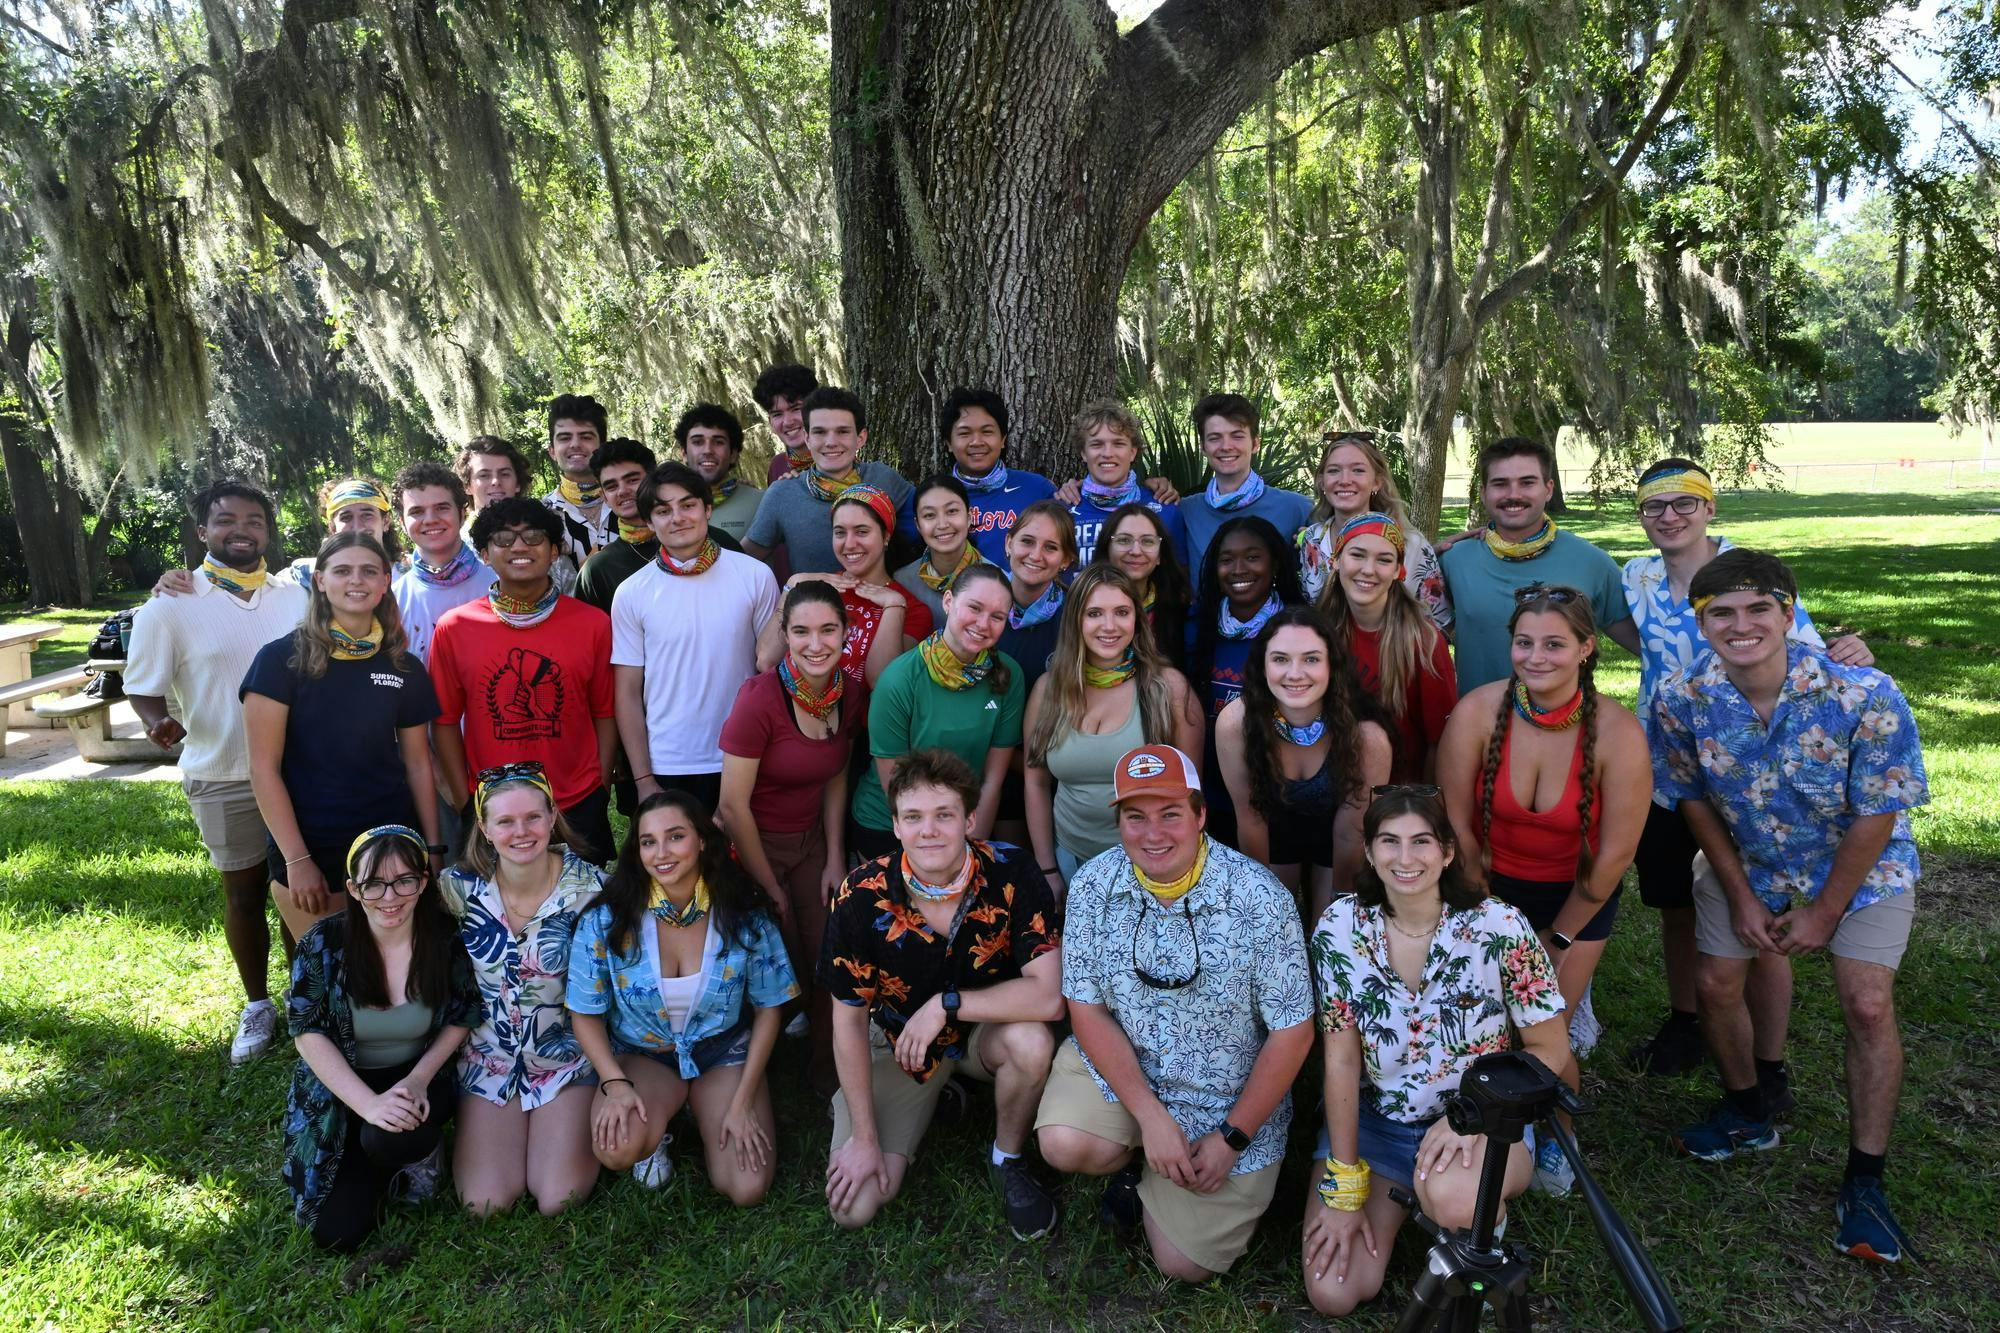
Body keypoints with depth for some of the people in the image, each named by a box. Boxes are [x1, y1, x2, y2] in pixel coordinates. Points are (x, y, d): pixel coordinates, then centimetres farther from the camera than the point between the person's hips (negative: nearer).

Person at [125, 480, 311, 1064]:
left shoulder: (297, 599, 3)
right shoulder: (169, 609, -5)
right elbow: (143, 688, -3)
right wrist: (159, 722, -24)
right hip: (224, 778, -2)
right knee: (243, 891, 10)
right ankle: (257, 1005, 27)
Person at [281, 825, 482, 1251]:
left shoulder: (446, 939, -14)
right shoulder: (323, 944, -16)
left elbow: (462, 1018, -1)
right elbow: (307, 1034, -14)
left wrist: (419, 1078, -18)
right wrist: (369, 1104, -26)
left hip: (419, 1078, 0)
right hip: (341, 1089, 1)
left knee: (394, 1139, -35)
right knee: (337, 1232, -12)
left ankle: (422, 1152, 2)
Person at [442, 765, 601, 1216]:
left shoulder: (587, 885, -14)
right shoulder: (458, 887, -11)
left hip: (565, 1055, -1)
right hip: (488, 1056, 2)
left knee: (558, 1202, -10)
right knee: (485, 1204, -8)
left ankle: (583, 1125, 20)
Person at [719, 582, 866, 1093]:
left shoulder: (851, 695, -6)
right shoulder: (761, 698, -25)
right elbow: (733, 806, -20)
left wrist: (835, 859, 2)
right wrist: (772, 889, -11)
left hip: (810, 840, 5)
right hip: (752, 845, -5)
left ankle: (828, 1067, 25)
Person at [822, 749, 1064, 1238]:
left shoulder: (1011, 878, -24)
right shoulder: (861, 898, -22)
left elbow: (1047, 996, -29)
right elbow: (849, 1019, -12)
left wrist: (946, 1004, -30)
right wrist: (864, 1139, -10)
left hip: (986, 1032, 0)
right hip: (899, 1042, 1)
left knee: (1031, 1042, -35)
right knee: (853, 1207, -10)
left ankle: (1007, 1160, -3)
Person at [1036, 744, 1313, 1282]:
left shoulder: (1260, 899, -21)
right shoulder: (1093, 885, -13)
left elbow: (1292, 1032, -14)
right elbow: (1087, 1009, -9)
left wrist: (1232, 1138, -12)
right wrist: (1150, 1116, -18)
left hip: (1228, 1096, -2)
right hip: (1115, 1063, 2)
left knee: (1187, 1265, -3)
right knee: (1065, 1145, -27)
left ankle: (1150, 1176, 30)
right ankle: (1133, 1159, 10)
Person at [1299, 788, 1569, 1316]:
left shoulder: (1499, 926, -18)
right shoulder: (1339, 927, -13)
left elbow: (1551, 1049, -9)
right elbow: (1341, 1059, -9)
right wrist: (1345, 1186, -9)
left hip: (1486, 1124, -2)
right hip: (1373, 1120, 3)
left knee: (1450, 1196, -38)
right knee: (1333, 1294, -9)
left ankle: (1483, 1217, 2)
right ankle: (1404, 1192, 19)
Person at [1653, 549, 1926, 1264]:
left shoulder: (1863, 694, -32)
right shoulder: (1680, 698, -23)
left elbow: (1876, 817, -21)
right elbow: (1694, 800, -7)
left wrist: (1824, 913, -14)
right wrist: (1740, 896, -6)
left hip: (1860, 865, -2)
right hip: (1745, 860, 3)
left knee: (1868, 1005, -9)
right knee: (1717, 984, 3)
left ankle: (1865, 1180, 7)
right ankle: (1748, 1115, 31)